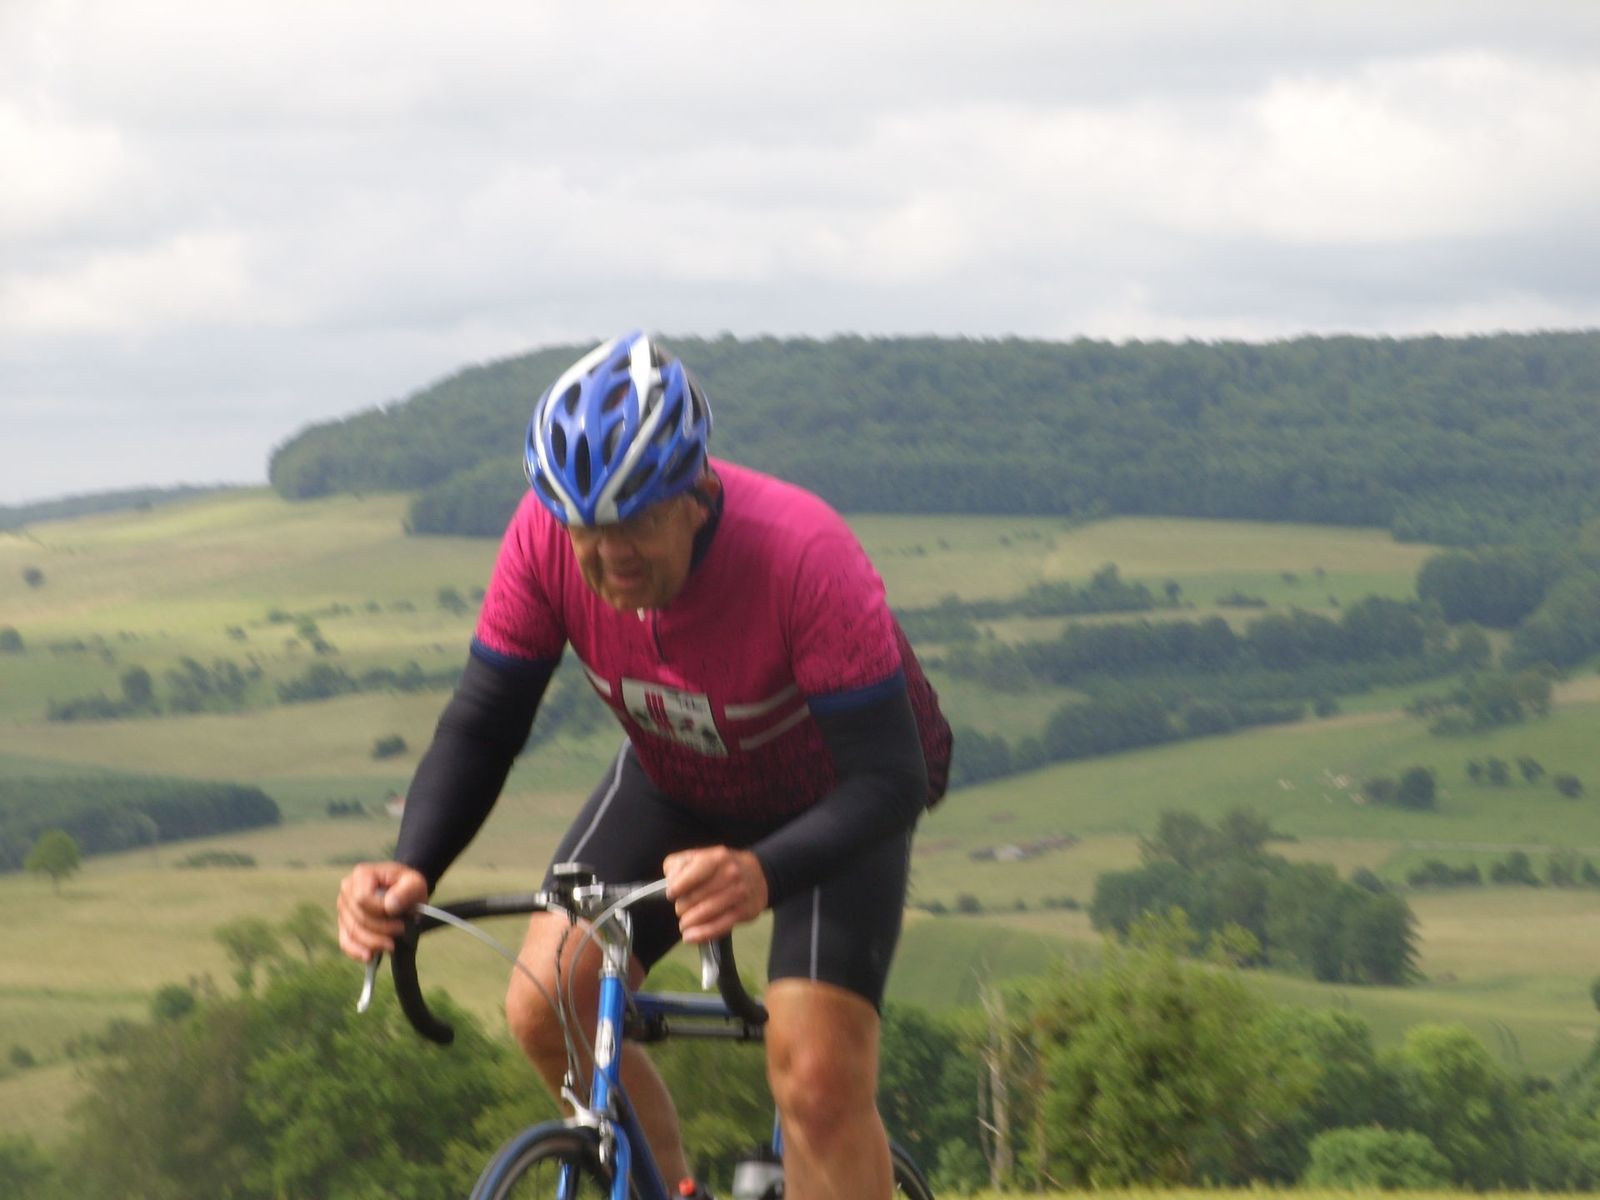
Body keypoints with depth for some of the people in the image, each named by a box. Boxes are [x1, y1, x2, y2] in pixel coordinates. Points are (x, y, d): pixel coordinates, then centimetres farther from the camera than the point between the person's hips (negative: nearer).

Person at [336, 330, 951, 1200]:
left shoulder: (802, 557, -38)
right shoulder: (546, 539, -26)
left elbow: (889, 780, -39)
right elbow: (481, 727, -19)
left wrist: (762, 875, -58)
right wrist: (411, 869, -38)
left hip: (829, 805, -5)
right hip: (678, 784, 5)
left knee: (818, 1082, -19)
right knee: (545, 1009, -11)